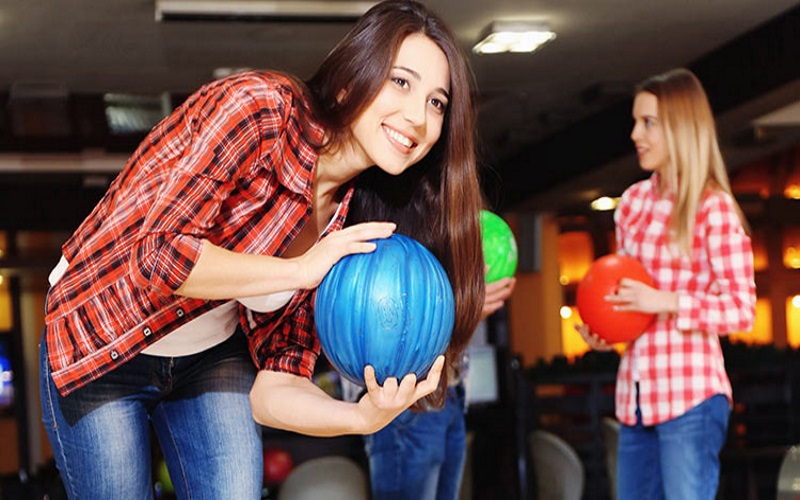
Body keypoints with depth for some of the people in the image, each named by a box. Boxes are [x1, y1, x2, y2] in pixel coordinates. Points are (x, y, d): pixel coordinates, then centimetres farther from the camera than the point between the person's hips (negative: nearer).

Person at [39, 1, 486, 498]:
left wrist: (361, 417, -28)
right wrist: (299, 269, -29)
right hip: (99, 351, -5)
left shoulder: (351, 230, -8)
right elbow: (157, 255, -34)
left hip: (212, 359, 5)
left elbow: (275, 385, -9)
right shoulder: (258, 106, -26)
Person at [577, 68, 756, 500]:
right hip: (635, 395, 7)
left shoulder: (714, 208, -7)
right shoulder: (633, 201, 11)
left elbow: (742, 310, -9)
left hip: (690, 395, -7)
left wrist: (666, 302, -19)